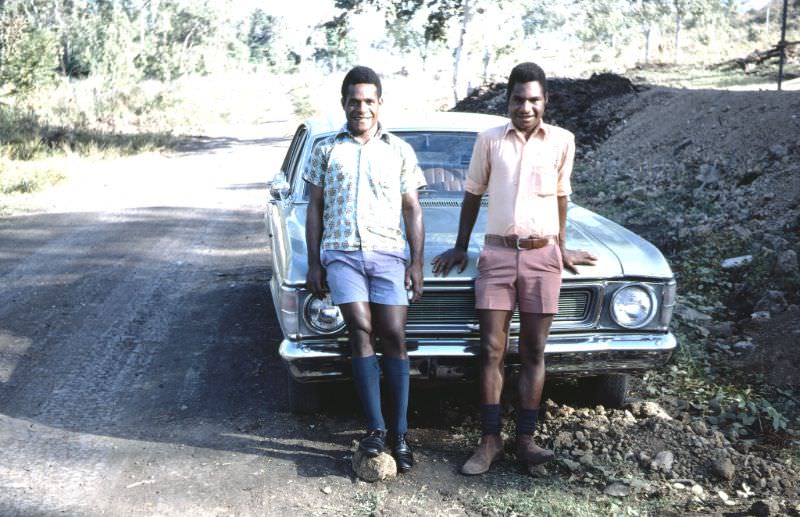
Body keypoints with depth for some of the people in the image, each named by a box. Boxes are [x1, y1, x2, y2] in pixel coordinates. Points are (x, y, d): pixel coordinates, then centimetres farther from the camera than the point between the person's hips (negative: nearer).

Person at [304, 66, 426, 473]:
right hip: (340, 252, 0)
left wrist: (416, 263, 3)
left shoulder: (399, 150, 13)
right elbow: (314, 209, 12)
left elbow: (412, 210, 11)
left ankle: (399, 432, -1)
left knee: (393, 336, -7)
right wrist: (314, 264, 6)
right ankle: (375, 428, -6)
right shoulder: (326, 150, 12)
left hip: (388, 252, 0)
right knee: (361, 332, -11)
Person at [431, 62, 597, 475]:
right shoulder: (489, 140, 3)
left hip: (542, 256, 0)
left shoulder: (562, 141, 4)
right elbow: (473, 195, 12)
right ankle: (490, 440, 6)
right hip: (497, 254, 0)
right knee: (492, 351, -1)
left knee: (533, 352, 4)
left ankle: (525, 439, 10)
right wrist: (460, 247, 14)